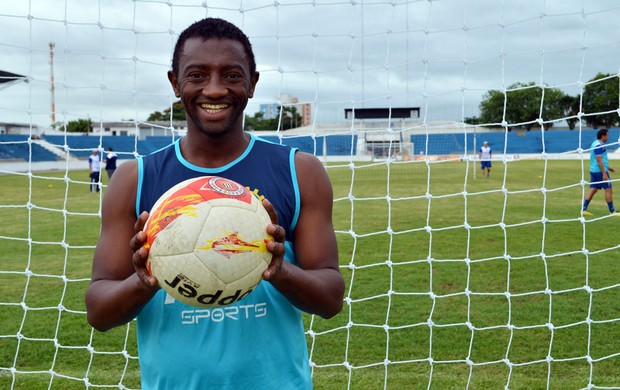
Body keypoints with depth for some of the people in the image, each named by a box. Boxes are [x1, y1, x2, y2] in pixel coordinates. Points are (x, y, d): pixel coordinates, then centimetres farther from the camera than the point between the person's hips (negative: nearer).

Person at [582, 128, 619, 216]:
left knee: (593, 189, 8)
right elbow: (599, 161, -21)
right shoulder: (599, 145, -16)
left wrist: (608, 167, 29)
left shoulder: (595, 144, 15)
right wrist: (604, 173, -22)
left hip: (593, 170, 10)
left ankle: (584, 209, 4)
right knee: (608, 190, -3)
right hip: (600, 171, -10)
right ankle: (612, 211, 2)